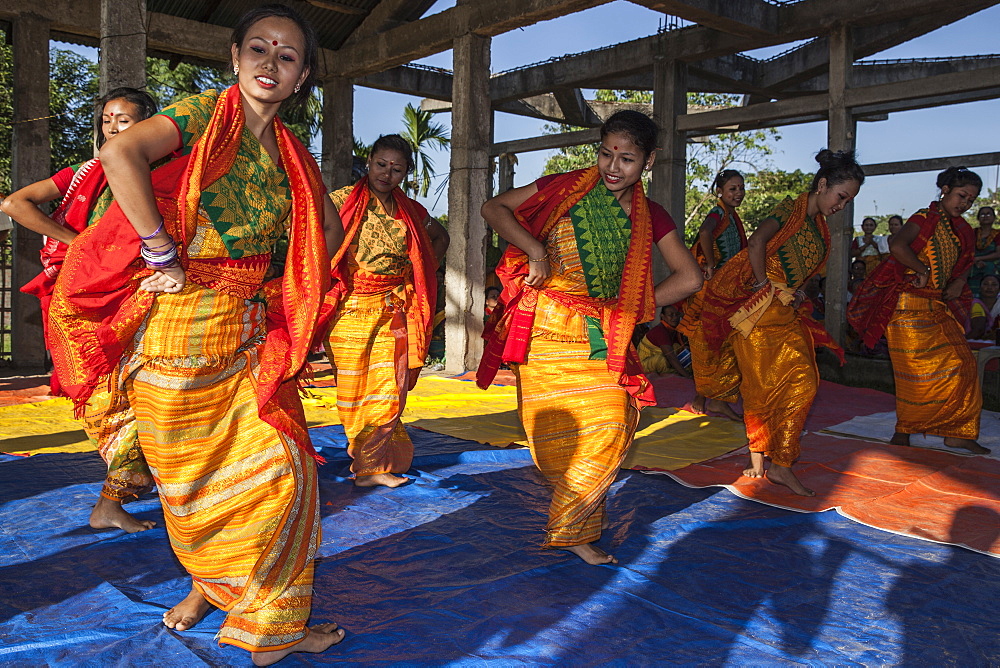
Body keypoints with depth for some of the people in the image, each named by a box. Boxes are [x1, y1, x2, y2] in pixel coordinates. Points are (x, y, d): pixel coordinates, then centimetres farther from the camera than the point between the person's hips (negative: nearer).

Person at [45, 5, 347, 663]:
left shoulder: (292, 152, 11)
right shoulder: (206, 112, -6)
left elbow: (330, 228, 22)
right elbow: (121, 152, -24)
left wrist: (281, 288, 10)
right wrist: (164, 254, -21)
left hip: (251, 332, 5)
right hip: (181, 327, -5)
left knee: (278, 468, 2)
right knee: (196, 468, 10)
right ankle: (210, 582, 35)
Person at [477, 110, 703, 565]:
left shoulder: (650, 217, 8)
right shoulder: (567, 188, 0)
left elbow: (689, 278, 5)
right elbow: (493, 208, 1)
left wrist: (628, 310, 0)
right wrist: (535, 250, -13)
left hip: (600, 338, 3)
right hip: (546, 332, -3)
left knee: (610, 427, -9)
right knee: (557, 433, -4)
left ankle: (573, 531, 9)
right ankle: (573, 529, 14)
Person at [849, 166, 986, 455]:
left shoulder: (962, 230, 15)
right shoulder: (925, 218, -9)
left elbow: (965, 262, 27)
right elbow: (897, 246, -28)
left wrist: (959, 283, 6)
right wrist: (922, 271, -17)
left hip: (938, 307, 8)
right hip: (910, 306, -8)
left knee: (961, 366, 4)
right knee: (918, 372, -4)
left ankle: (956, 432, 12)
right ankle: (902, 433, 10)